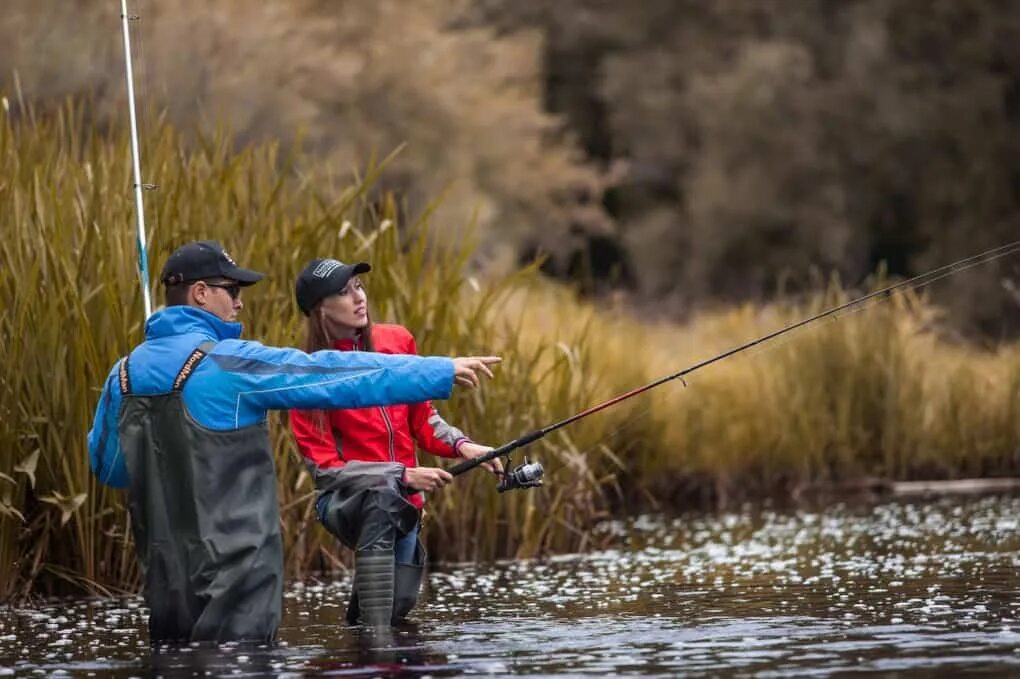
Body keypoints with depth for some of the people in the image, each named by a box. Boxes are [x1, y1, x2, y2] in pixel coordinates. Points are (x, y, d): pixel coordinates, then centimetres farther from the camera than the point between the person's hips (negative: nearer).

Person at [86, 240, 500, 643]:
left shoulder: (126, 373, 7)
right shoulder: (228, 363, -12)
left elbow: (106, 467, 19)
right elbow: (334, 375, -12)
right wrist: (443, 371, -9)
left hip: (166, 581, 7)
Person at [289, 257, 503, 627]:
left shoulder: (397, 341, 1)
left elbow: (422, 418, 11)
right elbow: (324, 467, -13)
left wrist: (461, 445, -10)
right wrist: (403, 476, -23)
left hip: (402, 502, 5)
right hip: (345, 501, -5)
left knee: (396, 605, -3)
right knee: (381, 494, -38)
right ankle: (375, 639, -39)